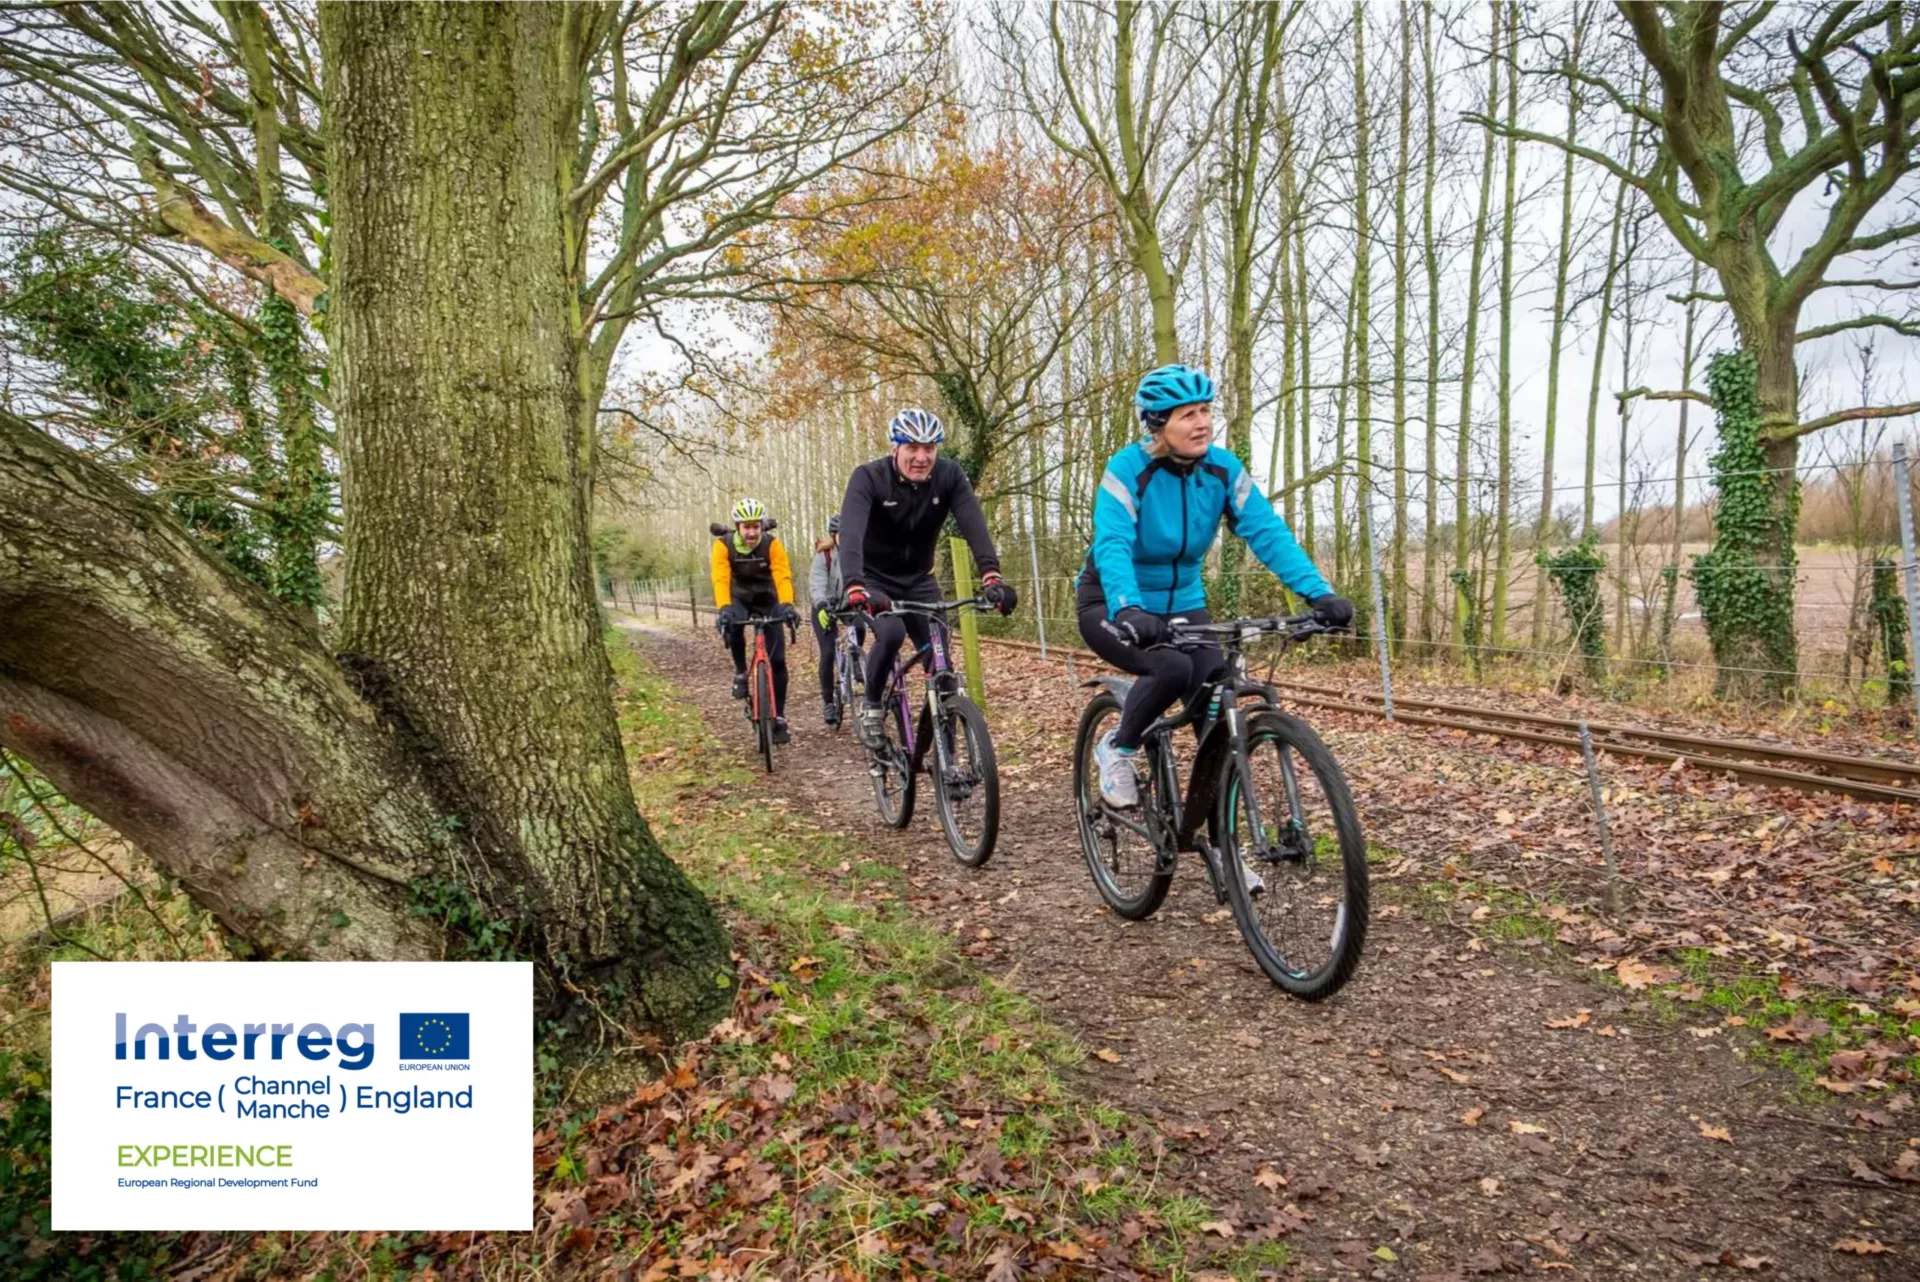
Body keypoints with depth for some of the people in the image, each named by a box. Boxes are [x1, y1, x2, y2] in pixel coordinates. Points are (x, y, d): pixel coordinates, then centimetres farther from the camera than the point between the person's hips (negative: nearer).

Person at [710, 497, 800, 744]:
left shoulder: (772, 544, -22)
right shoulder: (723, 546, -21)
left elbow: (783, 576, -33)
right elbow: (721, 580, -32)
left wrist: (786, 605, -51)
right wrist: (724, 609, -49)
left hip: (767, 599, 0)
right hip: (739, 598, 0)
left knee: (777, 659, -7)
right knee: (732, 623, -36)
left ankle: (779, 717, 3)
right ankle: (740, 672, -10)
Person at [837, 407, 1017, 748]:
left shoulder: (949, 475, -15)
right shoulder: (868, 477, -23)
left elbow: (974, 524, -27)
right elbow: (850, 532, -37)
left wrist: (992, 576, -44)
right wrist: (854, 588, -54)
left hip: (918, 581, 3)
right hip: (874, 579, -3)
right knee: (891, 634, -31)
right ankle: (871, 706, -3)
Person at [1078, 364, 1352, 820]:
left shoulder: (1224, 469, -9)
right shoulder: (1128, 468, -21)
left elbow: (1268, 532, -18)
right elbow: (1112, 544, -34)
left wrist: (1319, 593, -32)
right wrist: (1128, 610, -52)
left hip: (1182, 603, 4)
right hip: (1113, 604, -4)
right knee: (1172, 668, -31)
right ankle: (1118, 749, -2)